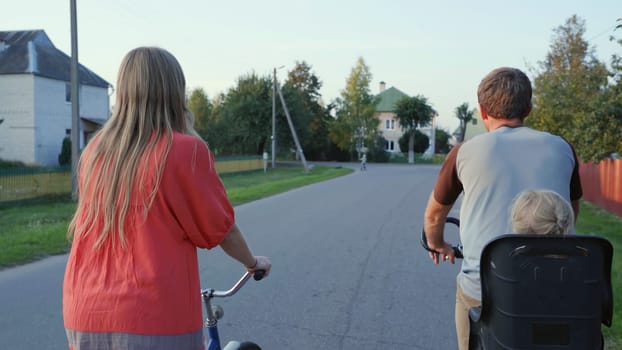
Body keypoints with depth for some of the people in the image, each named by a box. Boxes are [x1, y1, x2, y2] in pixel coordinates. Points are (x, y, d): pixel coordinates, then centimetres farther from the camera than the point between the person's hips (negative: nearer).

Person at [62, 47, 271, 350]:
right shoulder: (186, 150, -13)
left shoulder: (94, 151, 3)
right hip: (156, 319, -5)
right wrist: (254, 262, 16)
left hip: (86, 317, 5)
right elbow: (220, 228, -3)